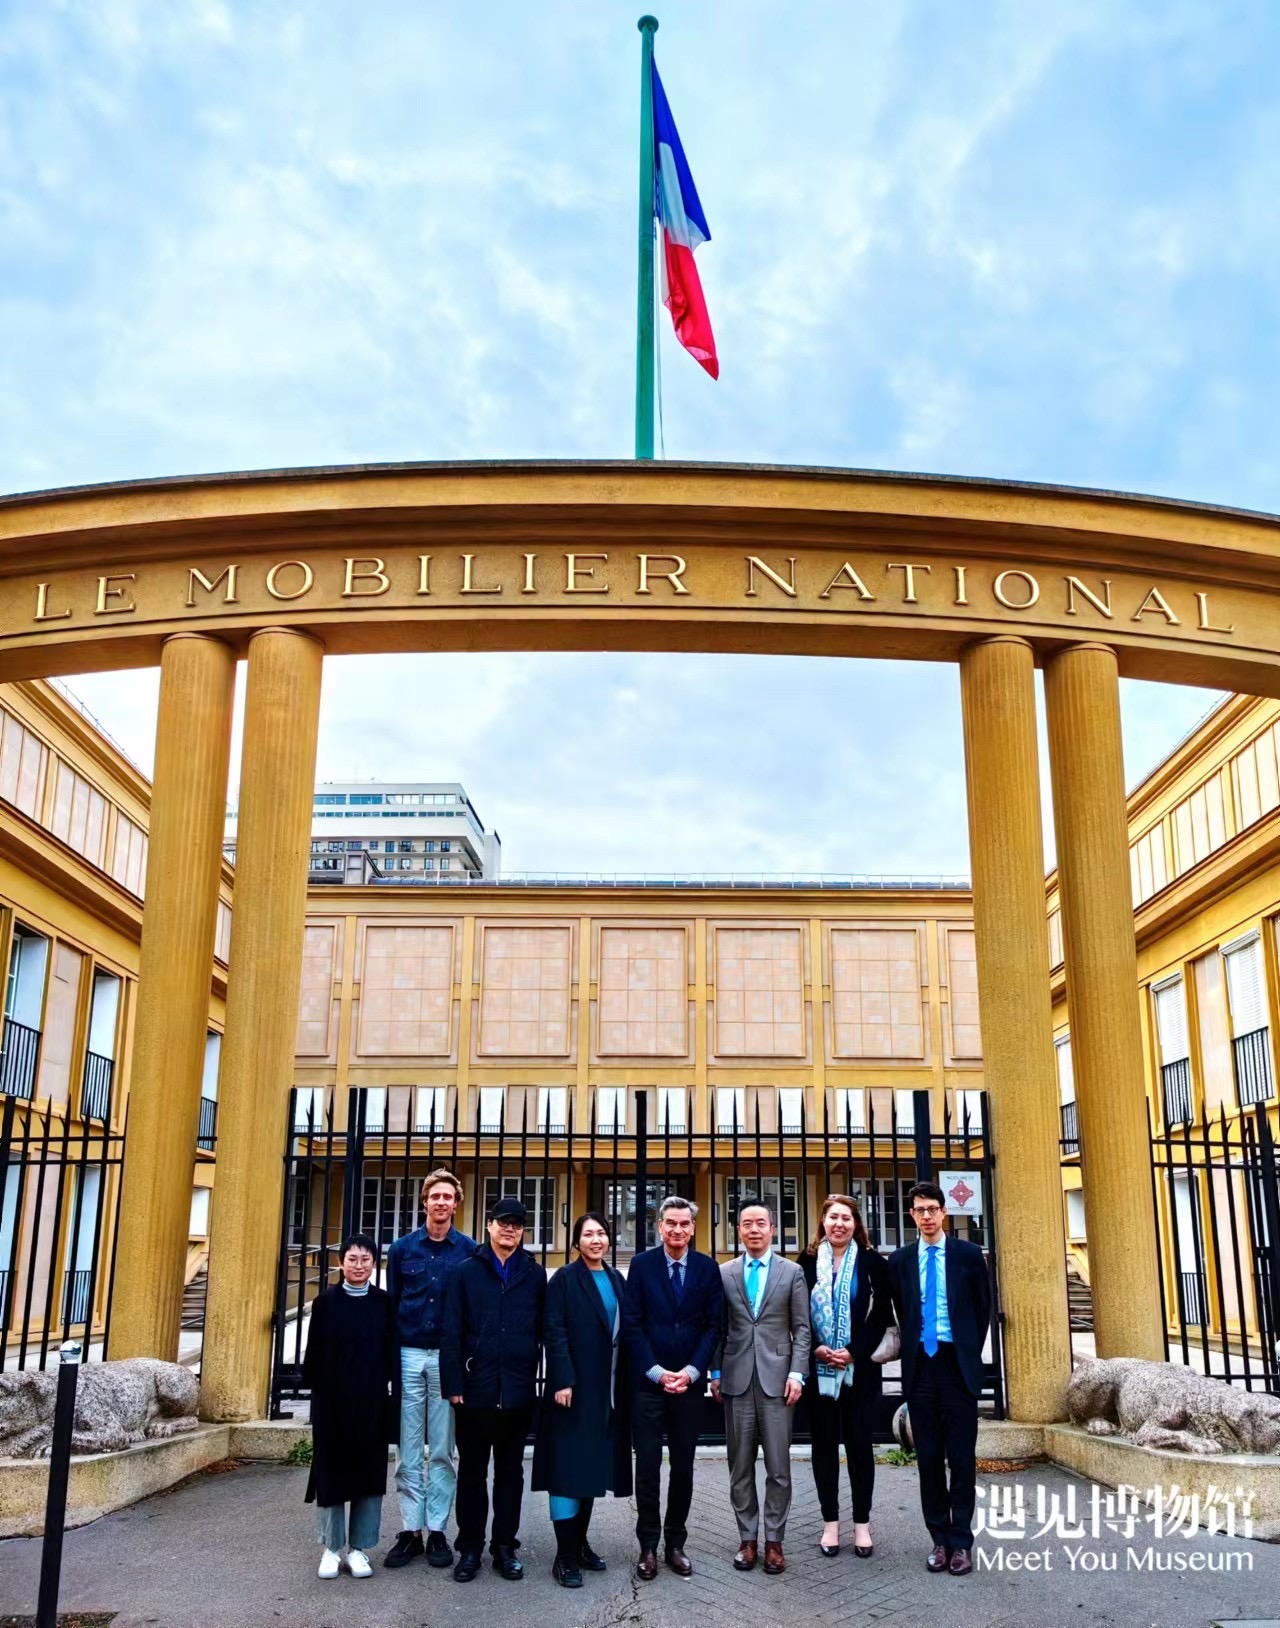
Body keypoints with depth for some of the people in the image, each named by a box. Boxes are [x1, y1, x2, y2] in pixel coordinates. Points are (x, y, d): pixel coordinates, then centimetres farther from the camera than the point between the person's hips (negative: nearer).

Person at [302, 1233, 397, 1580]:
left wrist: (388, 1391, -4)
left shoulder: (384, 1303, 3)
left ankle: (360, 1548, 14)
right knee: (331, 1472, 5)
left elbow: (392, 1353, 3)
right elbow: (314, 1354, 2)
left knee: (369, 1473, 4)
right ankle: (331, 1548, 17)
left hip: (372, 1403, 1)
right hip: (331, 1401, 0)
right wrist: (318, 1389, -4)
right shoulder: (325, 1302, 1)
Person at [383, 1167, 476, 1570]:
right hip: (408, 1355, 1)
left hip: (448, 1357, -1)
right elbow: (391, 1304, 8)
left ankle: (437, 1531, 11)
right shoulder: (402, 1248, 5)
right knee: (408, 1451, 4)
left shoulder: (469, 1250, 0)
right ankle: (410, 1530, 11)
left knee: (442, 1451, 5)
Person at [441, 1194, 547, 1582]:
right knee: (472, 1471, 9)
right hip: (475, 1387, -1)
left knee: (510, 1471, 11)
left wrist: (542, 1379, -2)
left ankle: (505, 1546, 21)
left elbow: (544, 1331, 4)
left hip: (518, 1389, 1)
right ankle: (469, 1548, 19)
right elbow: (452, 1332, -2)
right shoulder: (467, 1271, 2)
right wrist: (453, 1385, -8)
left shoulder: (535, 1274, 5)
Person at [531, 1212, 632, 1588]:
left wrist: (624, 1384, 7)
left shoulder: (617, 1280, 11)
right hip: (574, 1387, -6)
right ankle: (565, 1556, -1)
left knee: (592, 1466, 11)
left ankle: (580, 1543, 21)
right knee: (568, 1467, -4)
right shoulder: (564, 1279, -5)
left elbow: (624, 1332, 12)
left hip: (607, 1390, 6)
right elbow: (555, 1332, -11)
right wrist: (563, 1381, -19)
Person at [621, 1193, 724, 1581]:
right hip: (648, 1382, -1)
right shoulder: (642, 1264, -1)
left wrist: (691, 1371, -9)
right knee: (647, 1466, 2)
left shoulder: (707, 1267, 2)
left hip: (689, 1383, 1)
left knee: (683, 1467, 8)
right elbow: (632, 1325, -3)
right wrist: (656, 1372, -11)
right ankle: (648, 1546, 14)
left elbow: (713, 1325, 1)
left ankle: (676, 1543, 20)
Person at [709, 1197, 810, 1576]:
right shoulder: (723, 1273, 7)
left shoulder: (792, 1272, 4)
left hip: (776, 1379, -1)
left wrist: (796, 1374, -6)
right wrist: (715, 1373, 3)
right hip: (737, 1381, 1)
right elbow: (719, 1328, 9)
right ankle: (747, 1539, 17)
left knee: (778, 1467, 2)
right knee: (740, 1467, 7)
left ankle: (774, 1541, 12)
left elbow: (801, 1328, 2)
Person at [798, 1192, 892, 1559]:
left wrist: (854, 1353, -11)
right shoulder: (808, 1262, 2)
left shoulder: (872, 1262, 0)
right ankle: (830, 1523, 15)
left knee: (859, 1443, 3)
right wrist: (816, 1350, -10)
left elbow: (882, 1315, -2)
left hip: (860, 1369, -1)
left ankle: (862, 1524, 13)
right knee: (824, 1444, 6)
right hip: (818, 1369, 1)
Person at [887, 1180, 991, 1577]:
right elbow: (899, 1313, 12)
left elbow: (983, 1309, 7)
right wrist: (911, 1350, 7)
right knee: (928, 1457, 7)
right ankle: (939, 1539, 16)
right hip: (920, 1365, 2)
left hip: (957, 1365, -2)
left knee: (962, 1456, 0)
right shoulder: (900, 1260, 6)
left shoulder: (969, 1254, 1)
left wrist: (970, 1353, 5)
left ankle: (961, 1542, 9)